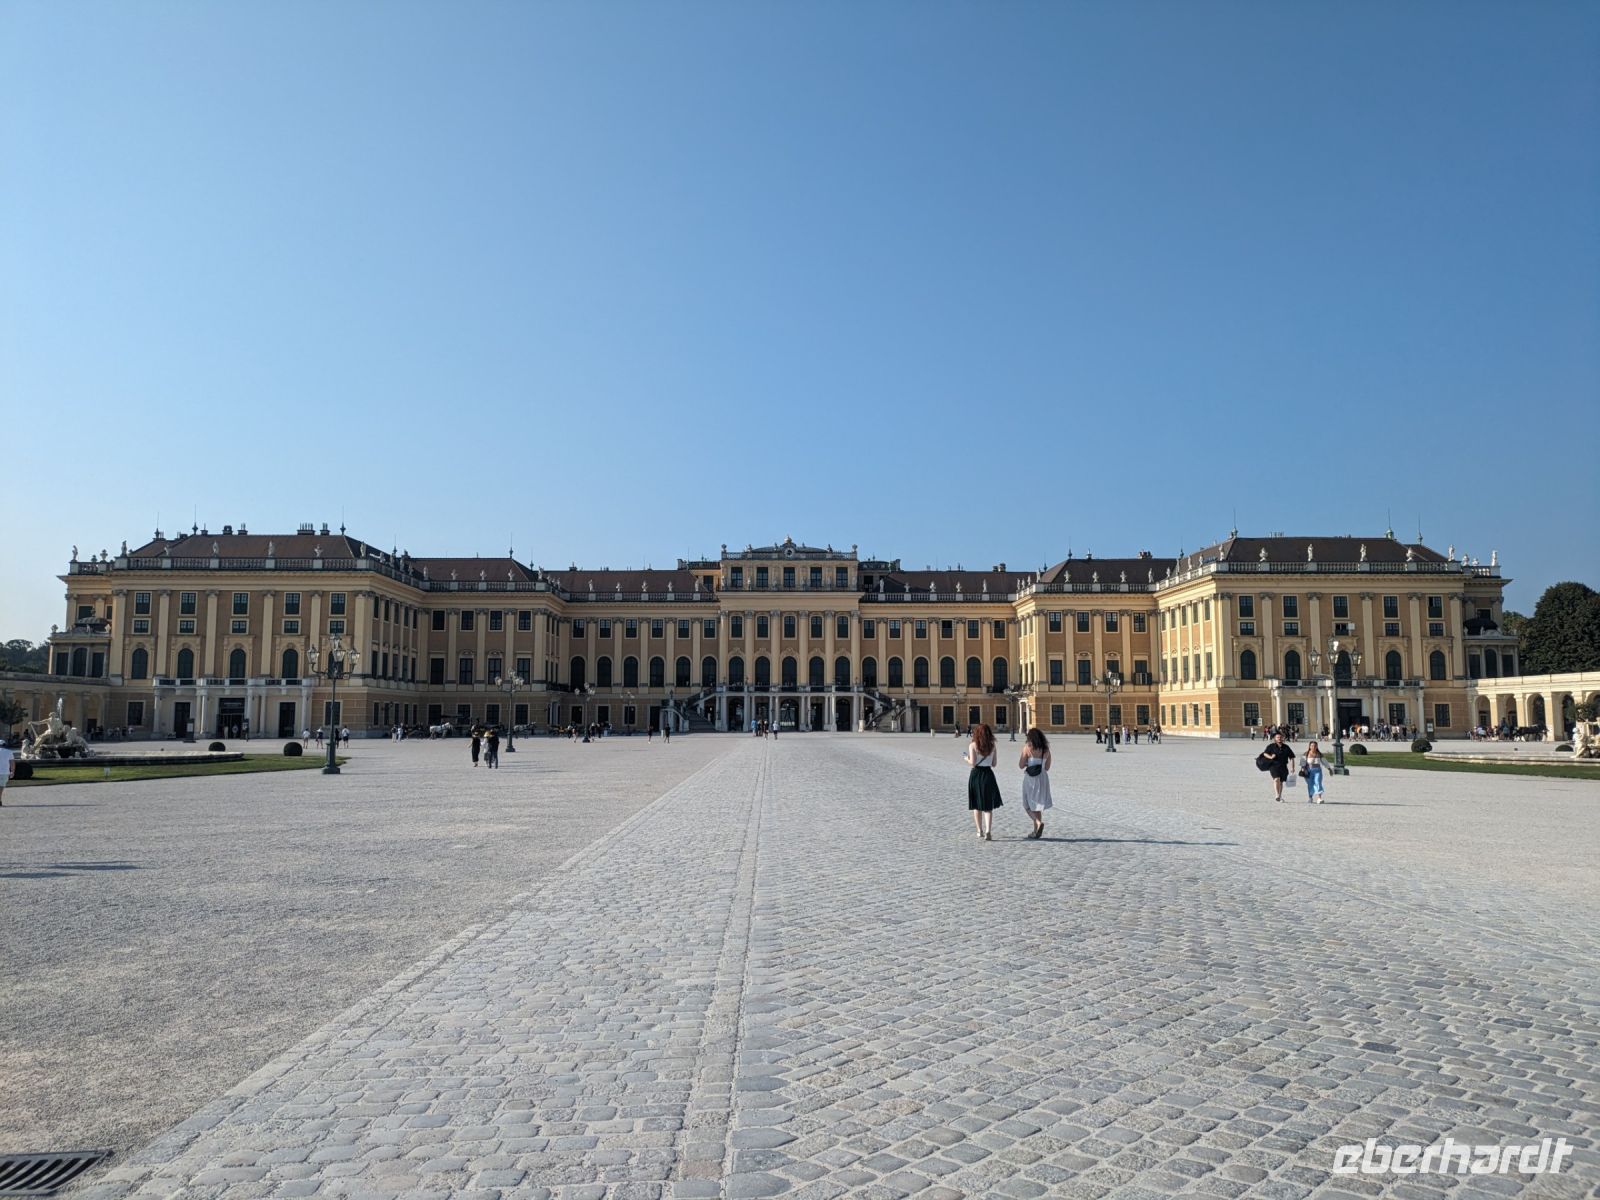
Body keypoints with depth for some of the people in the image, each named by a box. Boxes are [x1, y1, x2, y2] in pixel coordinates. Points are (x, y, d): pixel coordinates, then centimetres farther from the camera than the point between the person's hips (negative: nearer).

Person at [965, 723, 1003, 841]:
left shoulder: (973, 745, -8)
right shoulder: (992, 746, 1)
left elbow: (972, 763, -14)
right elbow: (993, 764, 4)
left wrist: (966, 759, 5)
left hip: (976, 775, -2)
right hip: (988, 774, 2)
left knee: (977, 806, 13)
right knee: (988, 806, 8)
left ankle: (980, 831, 18)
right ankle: (988, 831, -5)